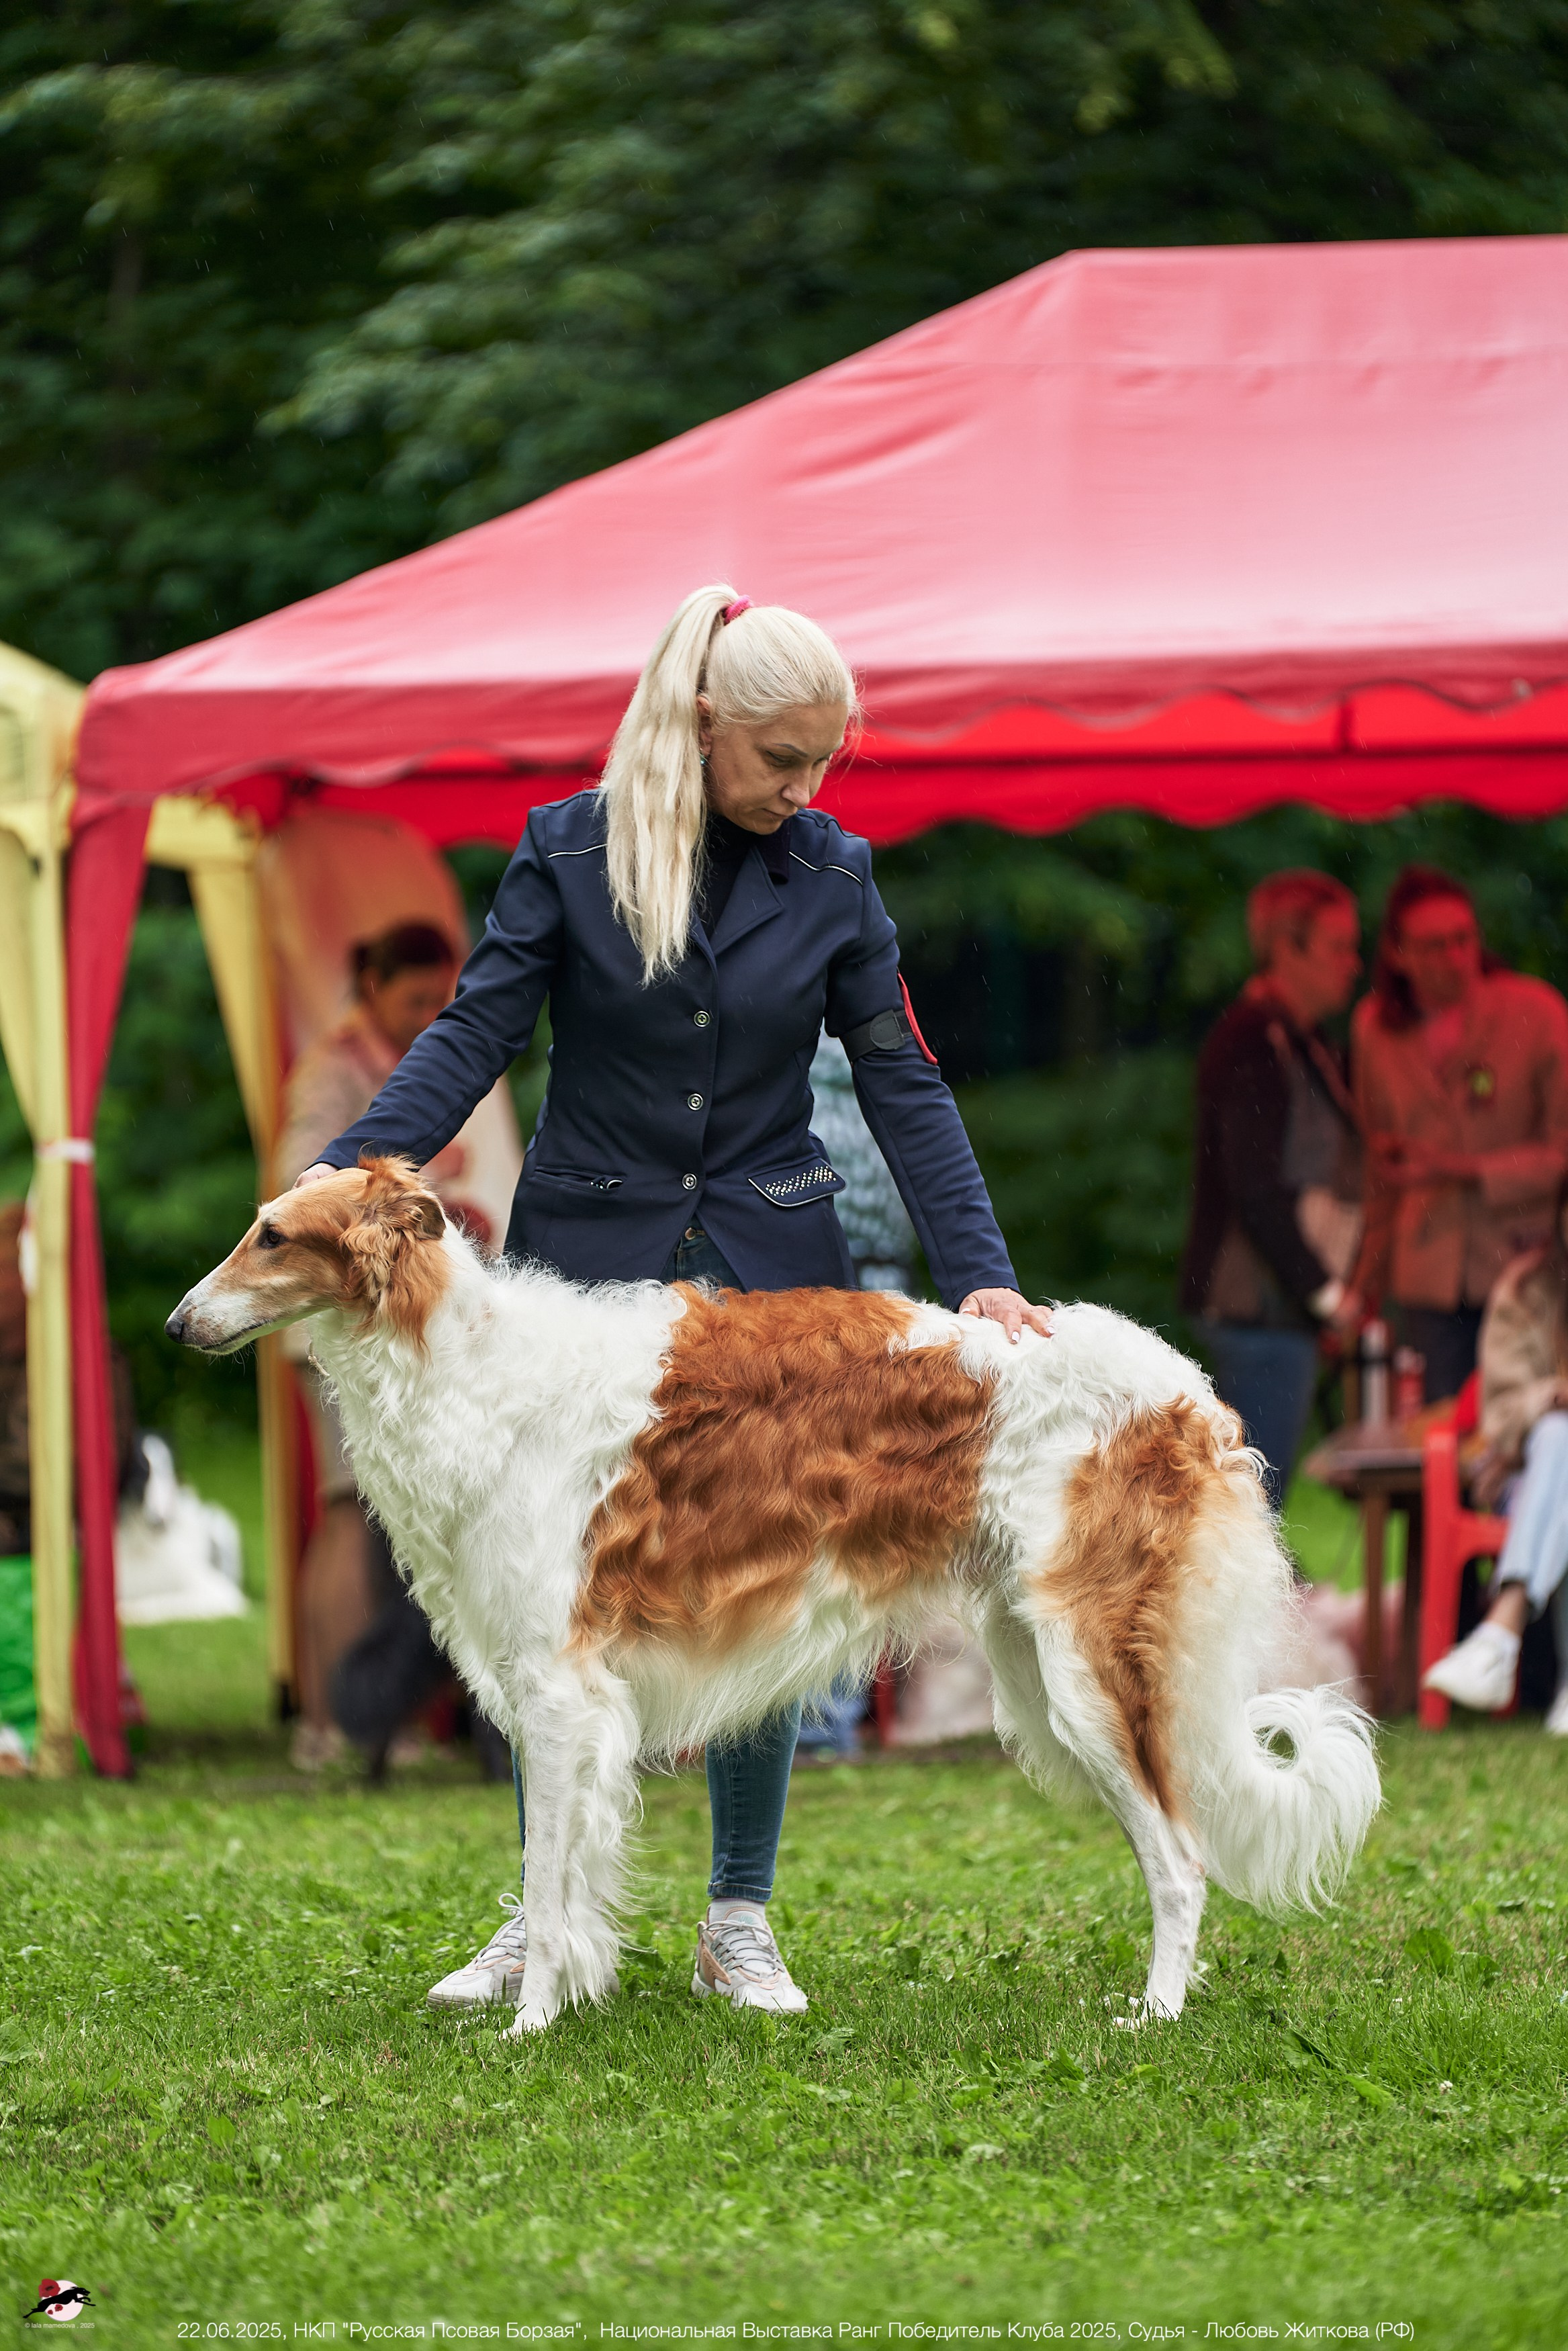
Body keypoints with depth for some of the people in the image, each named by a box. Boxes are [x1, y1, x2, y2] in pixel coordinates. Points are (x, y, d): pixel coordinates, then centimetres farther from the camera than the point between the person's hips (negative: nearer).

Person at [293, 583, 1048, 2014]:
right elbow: (475, 1035, -7)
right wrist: (349, 1175, -21)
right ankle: (546, 1922, 13)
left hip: (771, 1276, 1)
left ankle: (740, 1924, 12)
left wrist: (979, 1273, -11)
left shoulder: (830, 878, 0)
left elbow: (902, 1083, -1)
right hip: (590, 1262, -1)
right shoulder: (570, 853, -4)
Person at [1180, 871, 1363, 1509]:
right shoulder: (1251, 1044, -14)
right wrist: (1324, 1289, -19)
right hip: (1260, 1306, -10)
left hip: (1281, 1306, 10)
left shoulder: (1302, 1043, 17)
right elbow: (1255, 1188, -21)